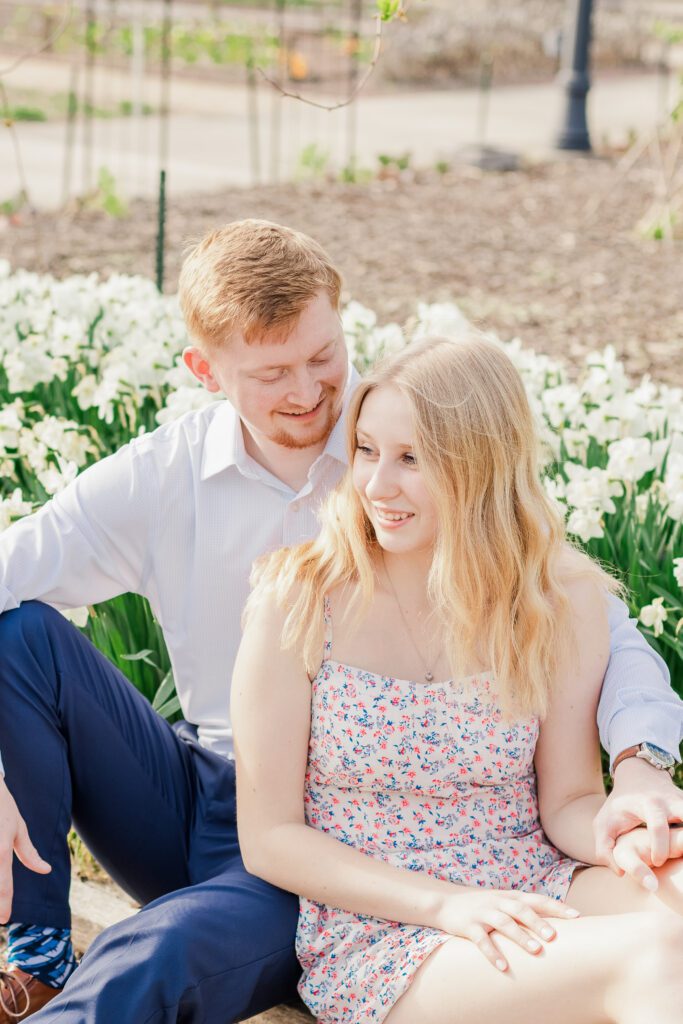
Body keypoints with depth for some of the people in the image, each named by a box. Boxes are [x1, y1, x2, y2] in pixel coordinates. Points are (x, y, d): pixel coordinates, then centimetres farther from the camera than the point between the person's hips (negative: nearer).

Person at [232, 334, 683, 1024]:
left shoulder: (560, 600, 0)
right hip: (370, 935, -4)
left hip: (534, 900, 4)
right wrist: (446, 903, -17)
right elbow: (269, 838, -5)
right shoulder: (300, 600, -7)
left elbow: (569, 801, 7)